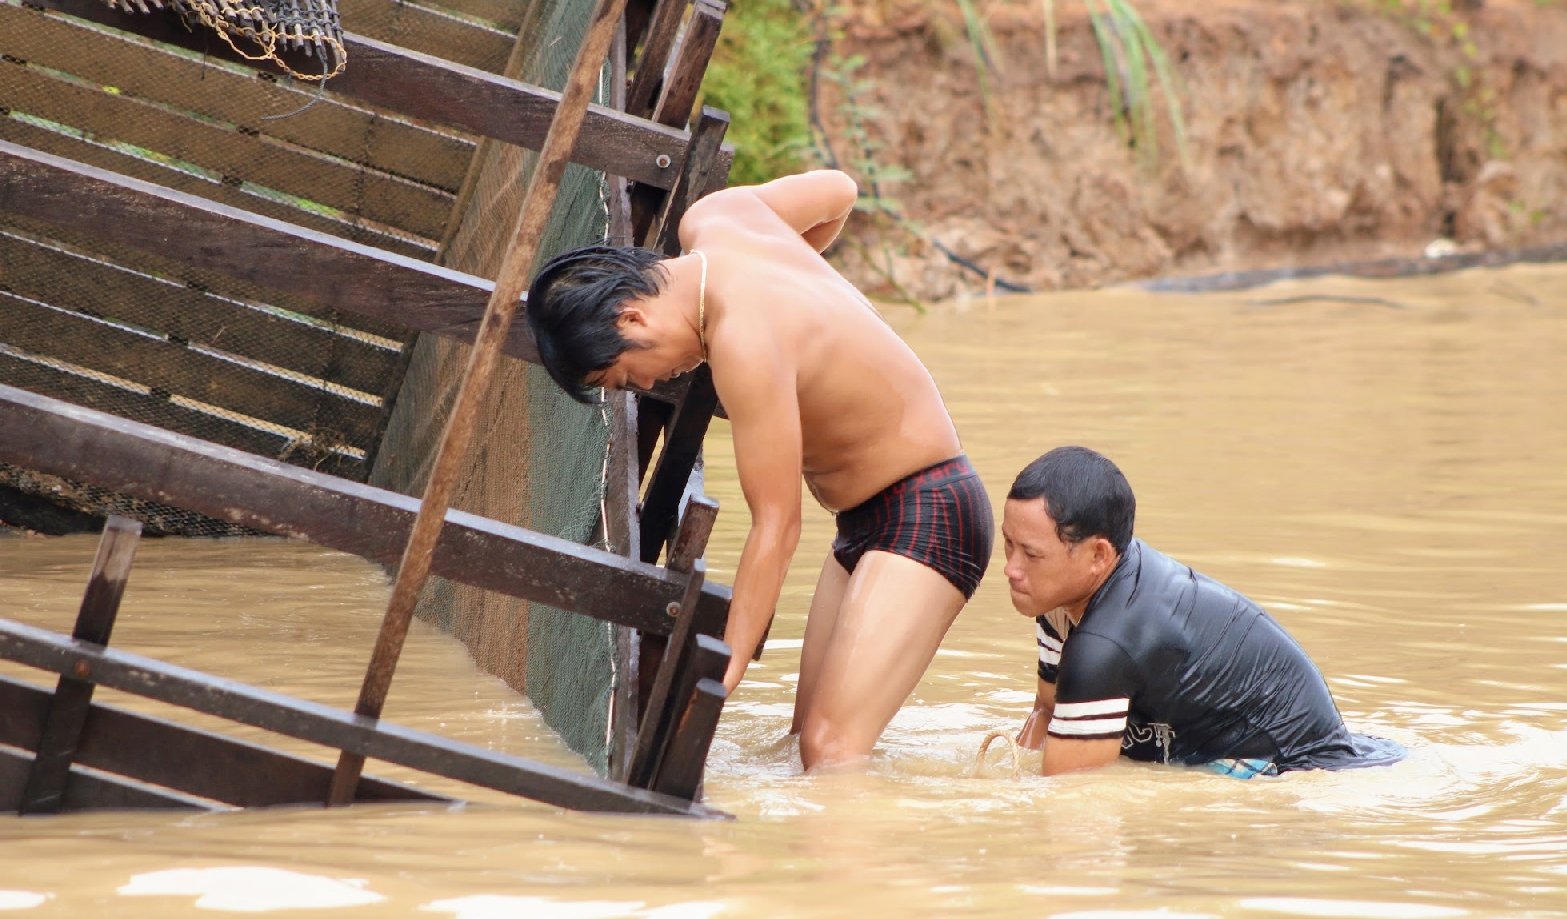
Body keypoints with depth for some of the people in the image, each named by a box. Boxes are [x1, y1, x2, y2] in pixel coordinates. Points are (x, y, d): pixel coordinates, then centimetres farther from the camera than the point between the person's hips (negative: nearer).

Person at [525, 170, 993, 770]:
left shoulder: (745, 342, -28)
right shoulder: (713, 219, -2)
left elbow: (776, 529, -25)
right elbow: (837, 190, 19)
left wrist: (721, 674, -23)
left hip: (925, 517, -11)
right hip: (866, 519, 11)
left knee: (830, 749, -24)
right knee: (810, 745, 3)